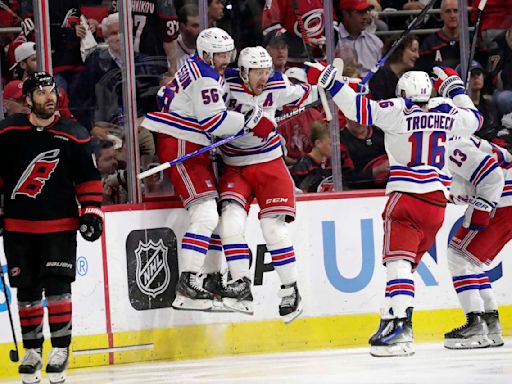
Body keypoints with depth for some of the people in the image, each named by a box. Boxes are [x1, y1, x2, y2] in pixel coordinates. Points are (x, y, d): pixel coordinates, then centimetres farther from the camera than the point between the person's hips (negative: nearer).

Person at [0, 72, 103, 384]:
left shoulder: (74, 136, -2)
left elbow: (88, 177, 4)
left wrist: (91, 211, -4)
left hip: (60, 225, -1)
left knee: (57, 285, -11)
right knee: (27, 290, 7)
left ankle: (60, 349, -3)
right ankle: (33, 351, 18)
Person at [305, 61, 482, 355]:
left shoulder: (398, 111, -5)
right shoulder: (446, 113, 10)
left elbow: (357, 108, -12)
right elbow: (474, 119, 30)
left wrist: (326, 77, -6)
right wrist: (455, 87, 41)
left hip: (406, 197, -6)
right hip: (437, 201, 6)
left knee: (399, 261, -14)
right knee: (407, 264, 15)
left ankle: (401, 324, -30)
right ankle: (395, 320, 11)